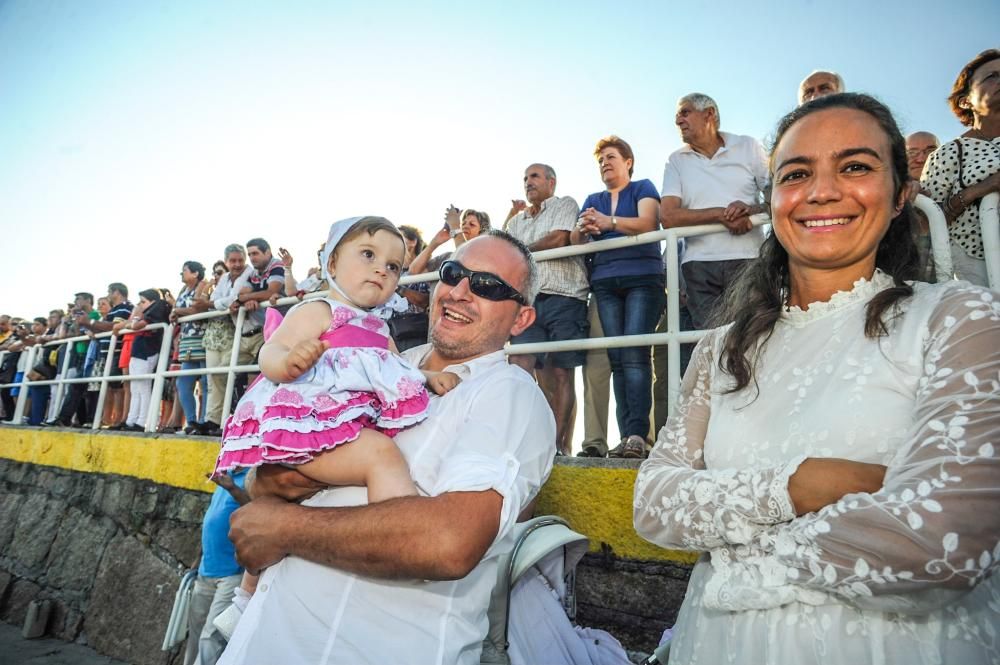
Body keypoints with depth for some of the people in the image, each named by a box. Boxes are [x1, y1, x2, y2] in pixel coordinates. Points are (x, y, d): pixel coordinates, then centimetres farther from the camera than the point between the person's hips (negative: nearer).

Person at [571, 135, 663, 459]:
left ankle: (637, 434, -22)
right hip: (605, 283, 4)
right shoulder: (592, 200, 25)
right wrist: (583, 228, -9)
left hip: (642, 278, -4)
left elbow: (646, 223, -7)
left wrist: (608, 221, -18)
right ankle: (626, 435, -4)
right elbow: (574, 239, 13)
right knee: (617, 359, -3)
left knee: (635, 354, -18)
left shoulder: (643, 188, 12)